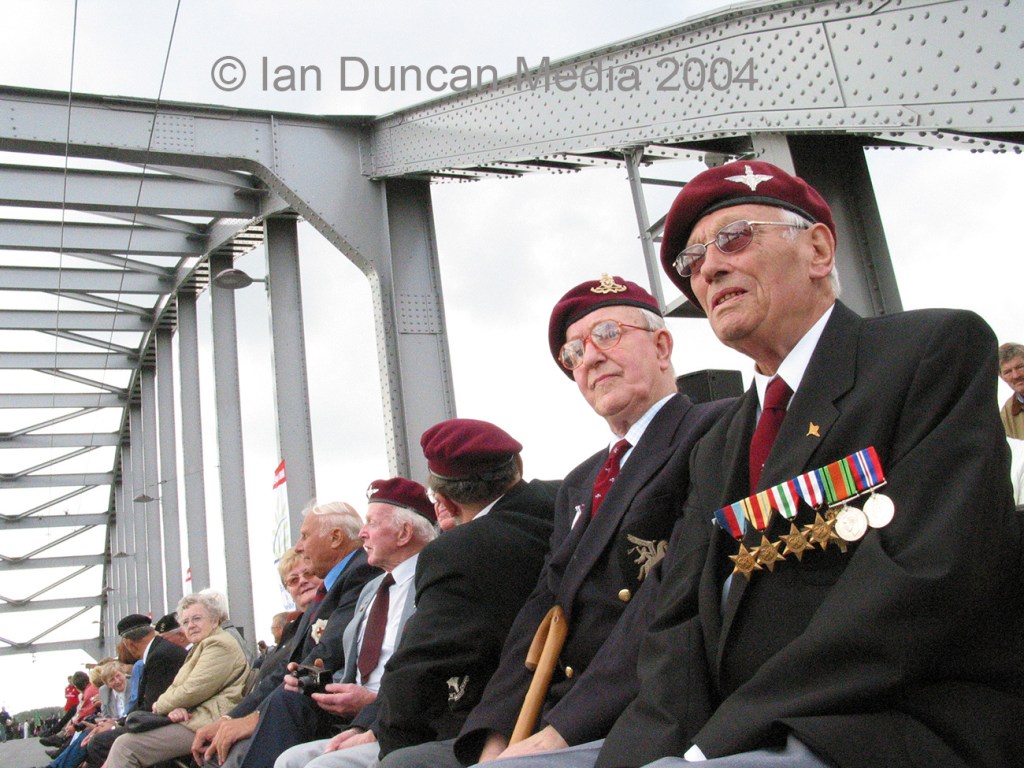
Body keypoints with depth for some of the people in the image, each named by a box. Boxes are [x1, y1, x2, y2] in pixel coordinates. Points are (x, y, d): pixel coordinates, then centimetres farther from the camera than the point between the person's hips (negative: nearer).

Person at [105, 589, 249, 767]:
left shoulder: (220, 645, -9)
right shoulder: (199, 649, 25)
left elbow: (191, 691, -16)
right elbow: (177, 687, 15)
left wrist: (161, 705, 1)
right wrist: (175, 708, -7)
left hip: (205, 723, -10)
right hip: (190, 717, 10)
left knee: (124, 747, -15)